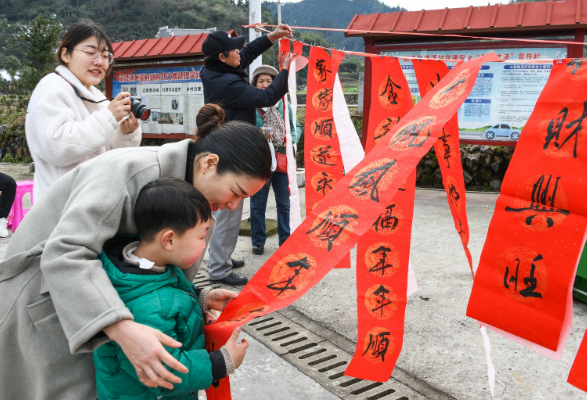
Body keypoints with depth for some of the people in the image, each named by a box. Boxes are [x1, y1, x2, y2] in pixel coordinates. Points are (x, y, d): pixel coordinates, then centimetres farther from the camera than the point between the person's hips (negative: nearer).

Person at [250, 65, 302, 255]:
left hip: (281, 160, 3)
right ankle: (258, 242, 22)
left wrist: (291, 140, -7)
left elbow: (296, 126, 11)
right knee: (258, 204, 8)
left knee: (284, 203, 11)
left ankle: (286, 241, 24)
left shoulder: (283, 103, 5)